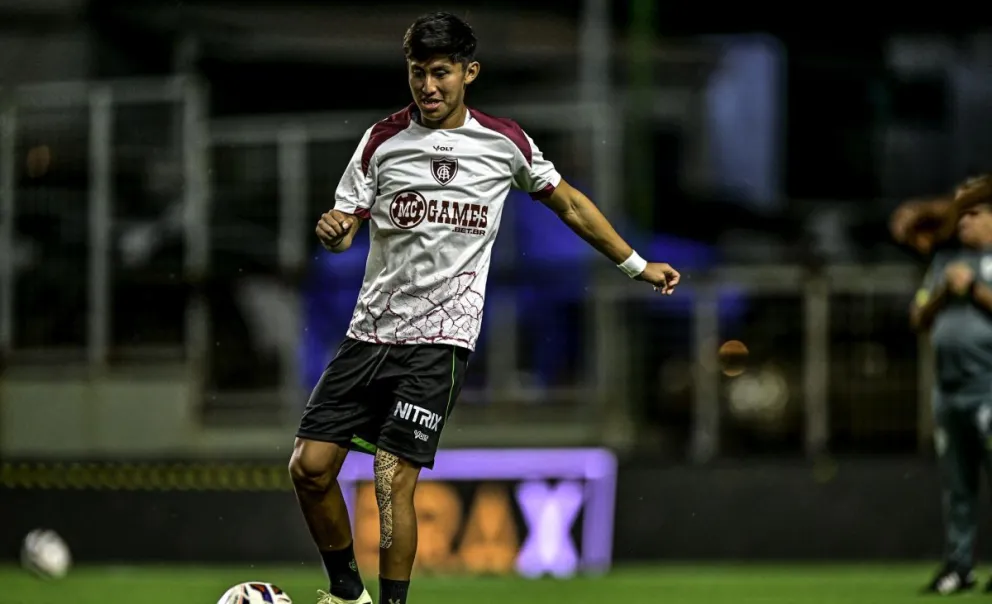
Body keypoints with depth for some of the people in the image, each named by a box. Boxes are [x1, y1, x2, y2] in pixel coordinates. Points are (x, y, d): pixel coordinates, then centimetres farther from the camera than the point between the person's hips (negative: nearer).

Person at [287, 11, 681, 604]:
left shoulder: (503, 142, 2)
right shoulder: (383, 139, 4)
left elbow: (568, 202, 16)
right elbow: (346, 229, 5)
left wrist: (637, 265, 19)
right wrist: (332, 231, -20)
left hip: (440, 338, -3)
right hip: (370, 330, 3)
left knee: (394, 480, -14)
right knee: (311, 466, -5)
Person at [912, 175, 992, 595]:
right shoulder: (946, 259, 20)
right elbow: (920, 319, 17)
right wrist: (943, 290, 1)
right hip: (949, 387, 7)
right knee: (956, 485, 8)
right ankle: (958, 565, 11)